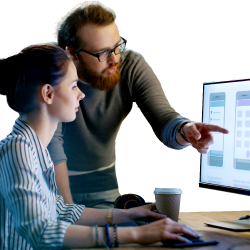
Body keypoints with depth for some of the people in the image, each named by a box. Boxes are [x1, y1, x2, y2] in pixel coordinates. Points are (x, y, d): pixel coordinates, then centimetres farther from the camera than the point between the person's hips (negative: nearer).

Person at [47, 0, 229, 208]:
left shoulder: (133, 65, -13)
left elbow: (164, 117, -22)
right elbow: (50, 141, -24)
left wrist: (185, 130, -46)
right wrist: (66, 208, -29)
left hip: (102, 181, 2)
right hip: (53, 176, -2)